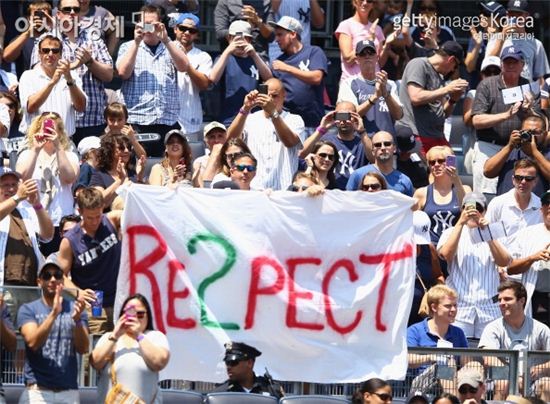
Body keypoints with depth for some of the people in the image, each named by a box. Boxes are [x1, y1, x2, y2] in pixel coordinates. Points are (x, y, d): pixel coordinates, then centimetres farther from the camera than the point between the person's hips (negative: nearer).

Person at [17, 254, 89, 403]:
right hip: (37, 390, -2)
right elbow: (33, 342, -11)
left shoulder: (75, 309, 10)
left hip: (69, 391, 2)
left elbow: (83, 348, 0)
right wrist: (54, 313, -23)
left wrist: (77, 319, -19)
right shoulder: (28, 310, 5)